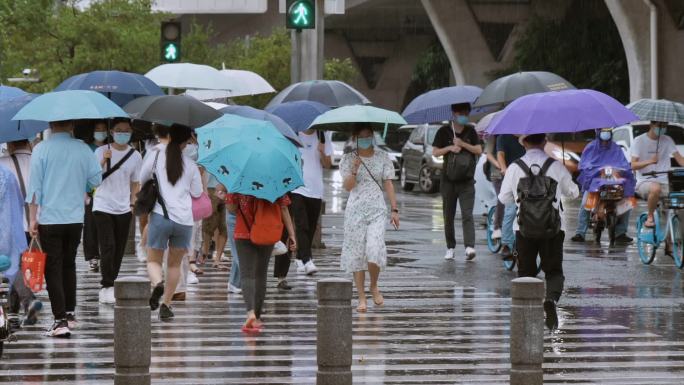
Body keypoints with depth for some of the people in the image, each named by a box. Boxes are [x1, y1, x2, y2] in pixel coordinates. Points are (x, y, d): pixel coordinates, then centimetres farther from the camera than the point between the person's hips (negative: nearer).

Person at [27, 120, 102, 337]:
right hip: (75, 219, 3)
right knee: (69, 265, 19)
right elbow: (96, 180, 5)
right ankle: (69, 313, 26)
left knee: (53, 268, -1)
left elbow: (35, 186, -8)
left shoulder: (41, 150, -7)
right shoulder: (83, 149, 0)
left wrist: (33, 218, -3)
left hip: (49, 219, -3)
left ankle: (61, 320, -9)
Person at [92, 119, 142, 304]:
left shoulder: (135, 156, 5)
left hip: (123, 208, 4)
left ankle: (109, 286, 17)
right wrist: (103, 161, -20)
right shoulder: (101, 152, -3)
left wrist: (133, 200, 4)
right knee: (108, 247, -14)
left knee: (119, 250, 6)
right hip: (103, 206, -4)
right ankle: (107, 286, -12)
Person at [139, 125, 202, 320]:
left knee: (153, 260, 7)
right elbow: (197, 192, 14)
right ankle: (166, 304, 12)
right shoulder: (190, 164, 6)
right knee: (175, 263, 16)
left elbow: (142, 179, 9)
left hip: (161, 216, -2)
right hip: (184, 219, 2)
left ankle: (158, 282, -26)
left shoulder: (156, 154, 0)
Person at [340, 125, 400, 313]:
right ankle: (361, 298, 7)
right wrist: (354, 170, -20)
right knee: (357, 254, 0)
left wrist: (394, 209, 2)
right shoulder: (348, 159, 4)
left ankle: (374, 286, 13)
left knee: (374, 251, -15)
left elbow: (388, 184, 6)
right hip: (355, 210, 0)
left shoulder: (383, 157, 7)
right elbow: (347, 186, -3)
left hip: (377, 210, 0)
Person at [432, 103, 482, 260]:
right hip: (448, 181, 1)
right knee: (448, 216, 7)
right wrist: (449, 148, -13)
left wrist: (462, 144, -11)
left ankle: (469, 247, -23)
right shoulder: (444, 131, 3)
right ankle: (450, 247, 16)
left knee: (467, 215, -12)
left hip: (467, 181, -1)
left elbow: (479, 150, 2)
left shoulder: (470, 131, 7)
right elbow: (435, 152, 3)